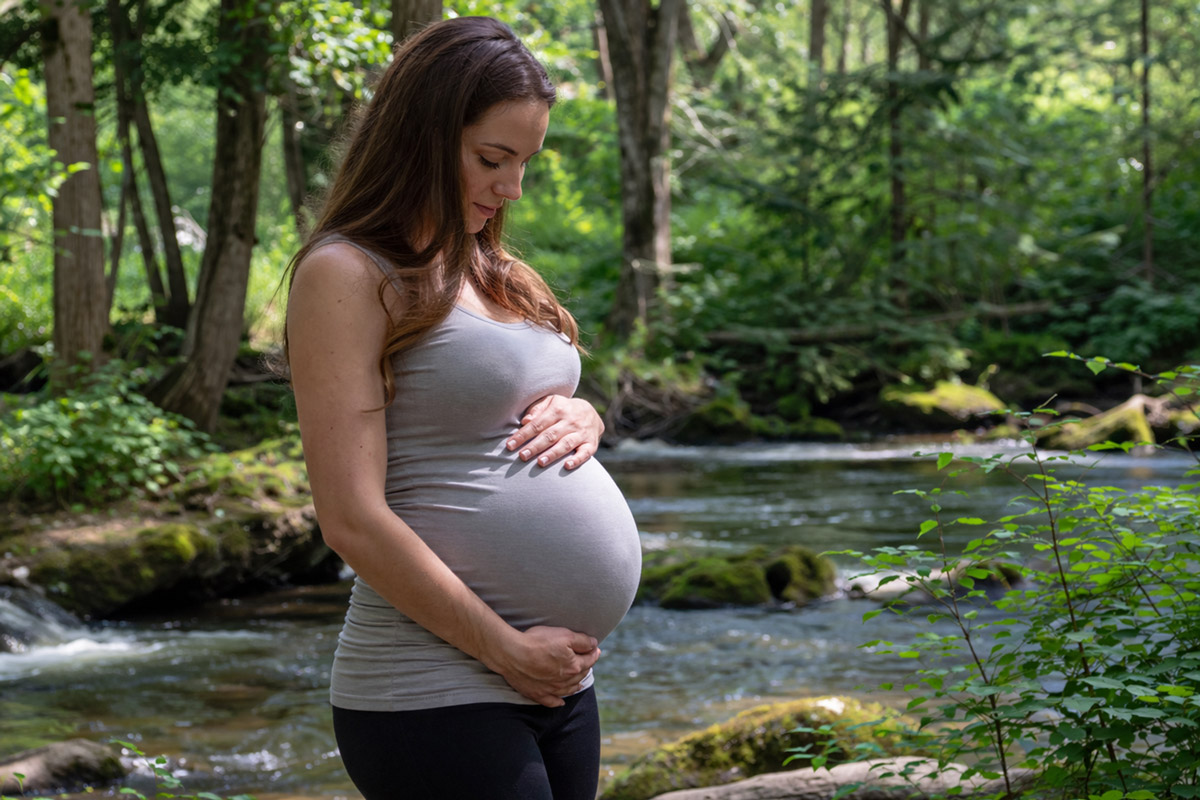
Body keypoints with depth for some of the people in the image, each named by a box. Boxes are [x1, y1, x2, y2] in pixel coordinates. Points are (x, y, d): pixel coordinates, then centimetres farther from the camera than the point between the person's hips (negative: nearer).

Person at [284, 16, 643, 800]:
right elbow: (353, 520, -15)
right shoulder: (347, 274, -9)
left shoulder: (489, 272, 15)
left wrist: (582, 416, 3)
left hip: (562, 682, 8)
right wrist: (509, 651, -13)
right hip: (439, 697, -8)